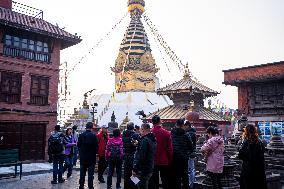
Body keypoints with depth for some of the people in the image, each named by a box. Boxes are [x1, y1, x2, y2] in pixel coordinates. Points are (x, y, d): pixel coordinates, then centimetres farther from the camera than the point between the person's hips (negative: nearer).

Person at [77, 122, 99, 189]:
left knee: (82, 173, 15)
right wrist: (95, 153, 7)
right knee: (90, 173, 4)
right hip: (91, 157, -3)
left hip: (83, 157, 4)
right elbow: (96, 146, -11)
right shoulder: (93, 136, -15)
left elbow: (78, 145, 4)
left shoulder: (81, 135, -4)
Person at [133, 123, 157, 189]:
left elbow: (140, 157, -23)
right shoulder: (153, 140, 10)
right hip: (150, 169, 9)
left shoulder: (144, 140, -19)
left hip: (143, 170, -9)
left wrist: (135, 169, -17)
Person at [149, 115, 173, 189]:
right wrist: (170, 161, 5)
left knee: (153, 181, 11)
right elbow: (170, 149, -7)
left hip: (152, 161, 0)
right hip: (164, 161, 0)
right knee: (165, 181, 14)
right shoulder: (167, 133, -11)